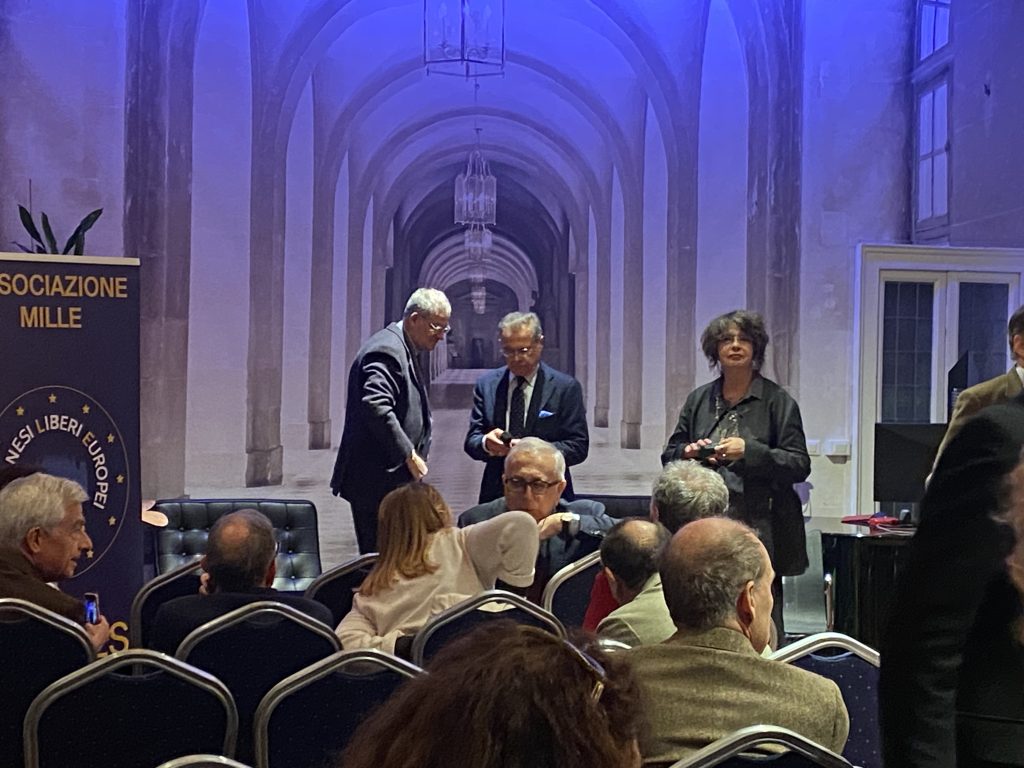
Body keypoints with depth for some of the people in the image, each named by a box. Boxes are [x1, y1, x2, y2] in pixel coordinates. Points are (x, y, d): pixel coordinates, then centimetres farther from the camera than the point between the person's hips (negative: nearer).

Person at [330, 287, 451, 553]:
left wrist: (415, 455, 13)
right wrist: (409, 455, -20)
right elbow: (376, 407, -27)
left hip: (395, 479, 10)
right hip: (377, 479, -10)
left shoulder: (406, 351, 17)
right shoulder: (387, 351, -15)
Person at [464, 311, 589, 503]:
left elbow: (578, 446, -6)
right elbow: (471, 441, 4)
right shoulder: (486, 384, 5)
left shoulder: (566, 387, -3)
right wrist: (485, 443, -19)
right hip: (496, 493, 2)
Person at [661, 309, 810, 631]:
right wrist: (689, 453, -4)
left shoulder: (777, 400, 2)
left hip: (758, 527, -3)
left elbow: (800, 465, -5)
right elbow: (669, 456, 18)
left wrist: (749, 451, -17)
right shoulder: (698, 400, 13)